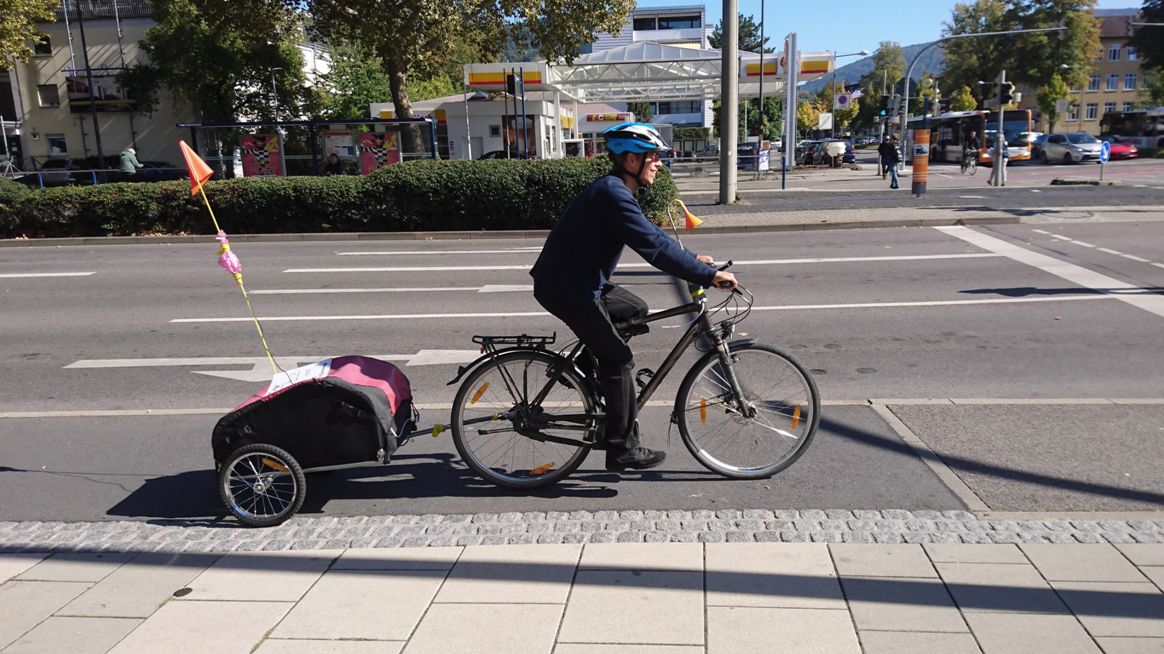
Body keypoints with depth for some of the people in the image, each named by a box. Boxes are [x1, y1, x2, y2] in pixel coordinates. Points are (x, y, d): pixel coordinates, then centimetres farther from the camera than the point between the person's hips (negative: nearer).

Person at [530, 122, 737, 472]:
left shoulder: (617, 191, 11)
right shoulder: (613, 194, -22)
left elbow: (652, 234, 21)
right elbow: (653, 247, -29)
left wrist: (693, 259, 15)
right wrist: (709, 276, -27)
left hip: (581, 282, 10)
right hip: (566, 289, -10)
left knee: (635, 311, 21)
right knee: (619, 359, -8)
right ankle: (622, 450, -1)